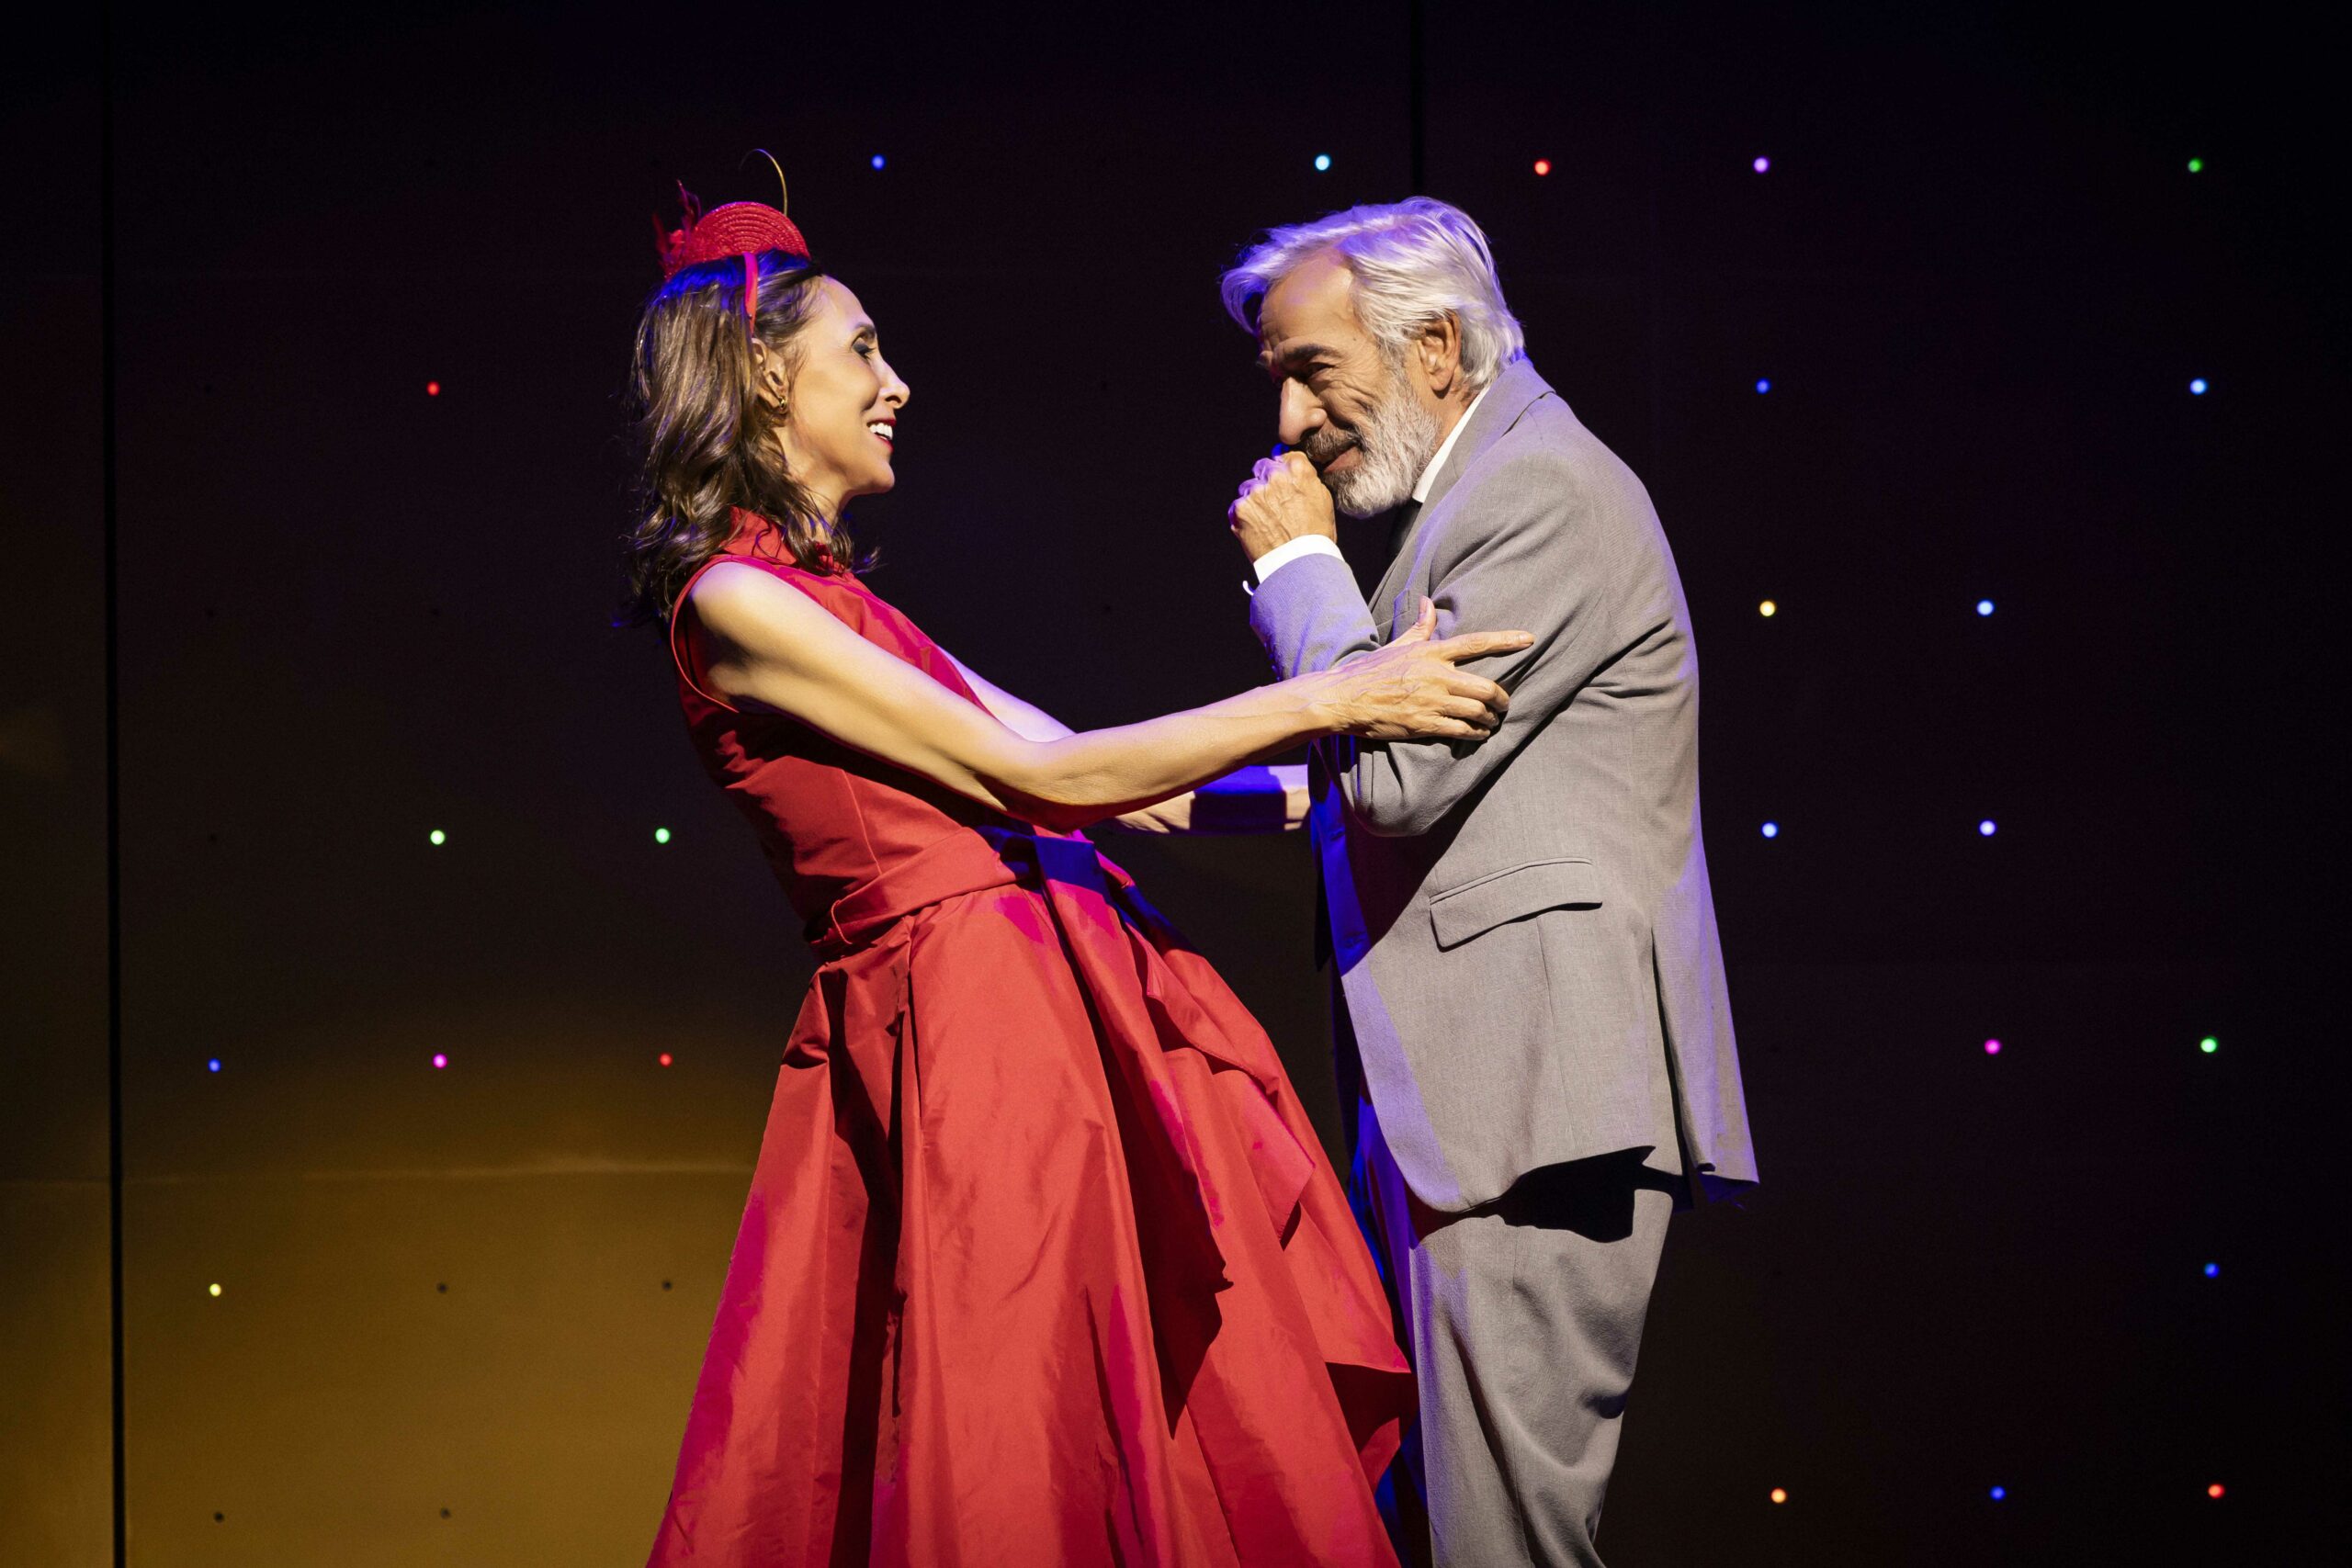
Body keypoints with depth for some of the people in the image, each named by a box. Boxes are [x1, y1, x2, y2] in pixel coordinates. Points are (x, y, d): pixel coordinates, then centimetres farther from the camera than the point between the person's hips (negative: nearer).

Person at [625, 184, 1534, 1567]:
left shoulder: (827, 596, 19)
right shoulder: (731, 599, -9)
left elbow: (1096, 779, 20)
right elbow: (1039, 779, -12)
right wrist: (1328, 701, -9)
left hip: (1071, 1009, 9)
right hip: (976, 1025, -9)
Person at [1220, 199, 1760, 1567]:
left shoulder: (1546, 491, -11)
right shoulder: (1482, 486, 21)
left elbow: (1400, 773, -18)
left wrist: (1300, 567, -6)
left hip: (1533, 1091, -10)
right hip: (1466, 1092, 10)